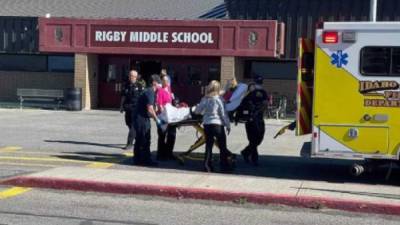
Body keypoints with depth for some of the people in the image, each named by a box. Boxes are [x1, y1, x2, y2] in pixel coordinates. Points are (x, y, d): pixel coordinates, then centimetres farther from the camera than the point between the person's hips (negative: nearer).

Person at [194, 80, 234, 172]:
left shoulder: (204, 99, 1)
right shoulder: (218, 99, -9)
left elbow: (197, 111, 9)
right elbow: (223, 114, -7)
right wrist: (228, 125, 0)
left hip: (207, 124, 4)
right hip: (218, 124, -4)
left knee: (209, 146, 9)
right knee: (222, 146, 7)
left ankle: (207, 166, 6)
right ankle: (225, 165, 10)